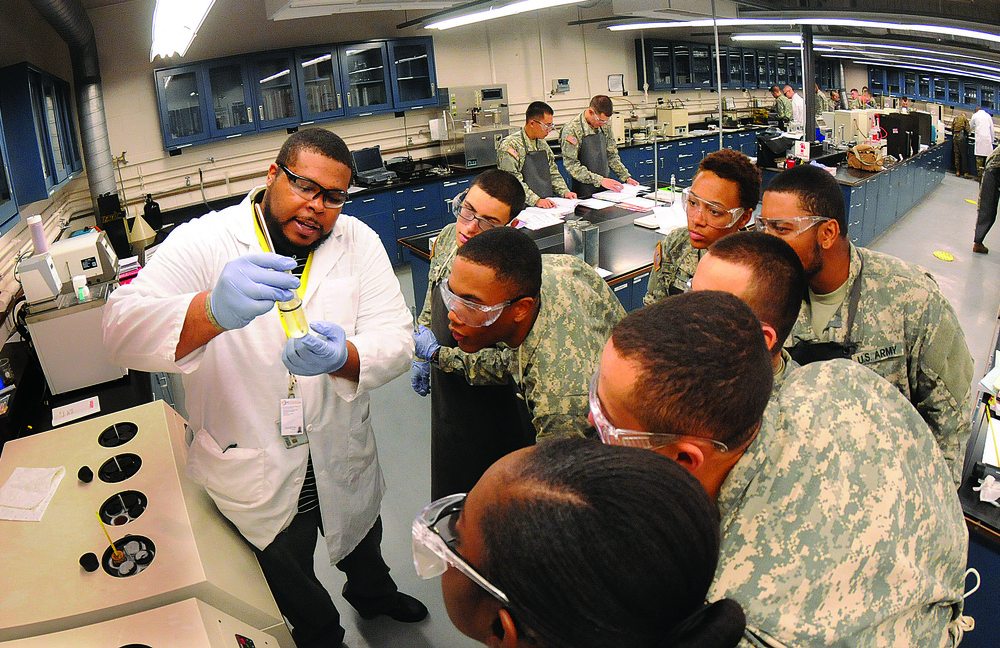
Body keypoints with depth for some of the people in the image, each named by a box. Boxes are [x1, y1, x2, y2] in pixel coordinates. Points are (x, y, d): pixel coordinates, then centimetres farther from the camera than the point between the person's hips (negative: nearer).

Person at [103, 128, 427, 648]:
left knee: (362, 547, 33)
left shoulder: (358, 242, -8)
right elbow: (122, 332, -30)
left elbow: (394, 339, -16)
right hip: (254, 475, -3)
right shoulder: (203, 242, -18)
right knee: (298, 599, 21)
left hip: (343, 462, 4)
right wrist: (214, 311, -51)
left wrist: (341, 356, -40)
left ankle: (372, 594, 66)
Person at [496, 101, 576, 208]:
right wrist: (536, 200, -27)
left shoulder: (542, 144, 17)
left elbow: (553, 173, 23)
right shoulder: (510, 145, -9)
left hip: (547, 204, 7)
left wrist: (565, 192, 5)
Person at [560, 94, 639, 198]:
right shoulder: (572, 130, -12)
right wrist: (600, 180, -21)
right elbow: (571, 165, -17)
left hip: (607, 186, 5)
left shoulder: (605, 127, 8)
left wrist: (626, 177, 8)